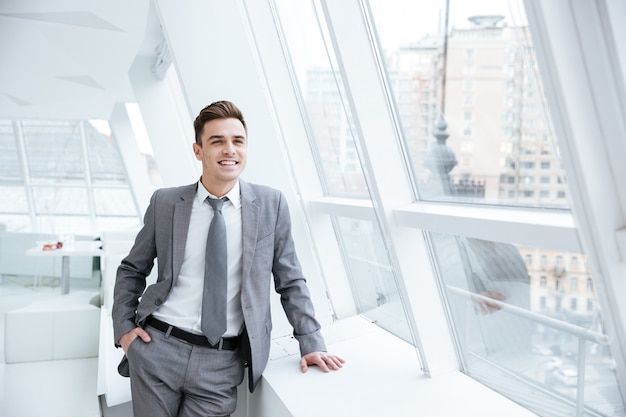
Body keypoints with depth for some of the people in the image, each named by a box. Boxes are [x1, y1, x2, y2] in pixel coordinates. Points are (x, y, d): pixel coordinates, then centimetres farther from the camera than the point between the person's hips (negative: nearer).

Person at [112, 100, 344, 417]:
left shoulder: (271, 204, -1)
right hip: (157, 350, 1)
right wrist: (123, 327, 2)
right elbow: (131, 270, 13)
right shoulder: (165, 203, 1)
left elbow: (290, 281, 4)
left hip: (222, 364, -1)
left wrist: (311, 344, -1)